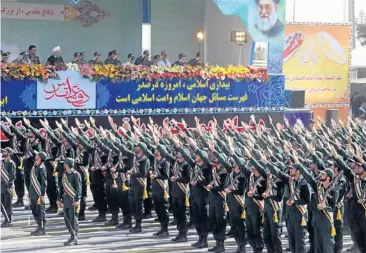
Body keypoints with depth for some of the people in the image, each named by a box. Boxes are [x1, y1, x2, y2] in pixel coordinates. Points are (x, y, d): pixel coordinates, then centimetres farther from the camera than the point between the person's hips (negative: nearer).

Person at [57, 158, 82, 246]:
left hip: (73, 200, -8)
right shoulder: (64, 174, 12)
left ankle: (74, 239, 3)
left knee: (73, 219, -3)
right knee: (67, 219, 9)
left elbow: (78, 188, -15)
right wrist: (59, 199, 17)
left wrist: (77, 200, -21)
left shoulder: (76, 174, -10)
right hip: (66, 198, 8)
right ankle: (73, 237, 19)